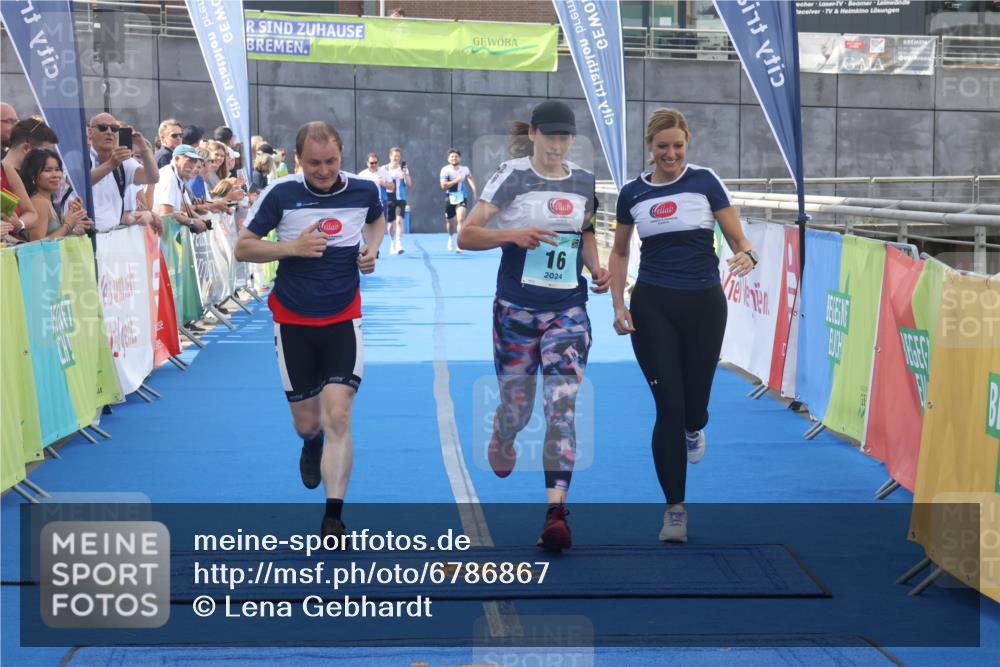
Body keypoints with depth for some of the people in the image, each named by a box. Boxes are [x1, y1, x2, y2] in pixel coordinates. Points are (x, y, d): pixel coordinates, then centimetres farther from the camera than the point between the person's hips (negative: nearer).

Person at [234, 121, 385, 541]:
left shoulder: (363, 191, -5)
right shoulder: (281, 194, -12)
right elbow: (242, 248, -6)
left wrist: (371, 247, -1)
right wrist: (292, 247, -21)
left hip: (343, 321, 0)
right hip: (294, 321, 0)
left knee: (338, 415, -15)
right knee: (306, 422, 10)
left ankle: (333, 518, -10)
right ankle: (312, 444, 50)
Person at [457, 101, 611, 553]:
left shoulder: (584, 182, 6)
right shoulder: (512, 177, -7)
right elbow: (466, 235, -12)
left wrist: (596, 269, 5)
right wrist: (514, 234, -29)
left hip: (568, 312, 2)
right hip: (517, 310, -2)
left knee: (562, 408, -13)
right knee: (517, 407, 11)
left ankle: (556, 512, -16)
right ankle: (500, 441, 49)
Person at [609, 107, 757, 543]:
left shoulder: (705, 182, -3)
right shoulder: (632, 194, 3)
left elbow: (738, 238, -4)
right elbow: (620, 252, 15)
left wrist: (745, 255, -27)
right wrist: (618, 303, 4)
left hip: (704, 305, 0)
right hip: (653, 307, 0)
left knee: (694, 402, 8)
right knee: (668, 406, -7)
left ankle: (693, 429, 49)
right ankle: (675, 508, 3)